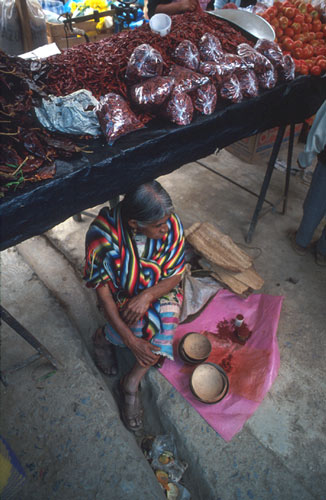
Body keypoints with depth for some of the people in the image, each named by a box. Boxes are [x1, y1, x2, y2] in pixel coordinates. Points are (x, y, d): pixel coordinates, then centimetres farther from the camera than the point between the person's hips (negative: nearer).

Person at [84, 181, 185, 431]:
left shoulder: (171, 224, -22)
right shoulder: (104, 233, -29)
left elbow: (175, 275, -12)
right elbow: (102, 288, -22)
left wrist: (147, 296, -32)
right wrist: (130, 339, -27)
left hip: (159, 292, 3)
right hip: (123, 297, -2)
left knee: (168, 314, -27)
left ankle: (132, 382, -7)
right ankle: (103, 338, 2)